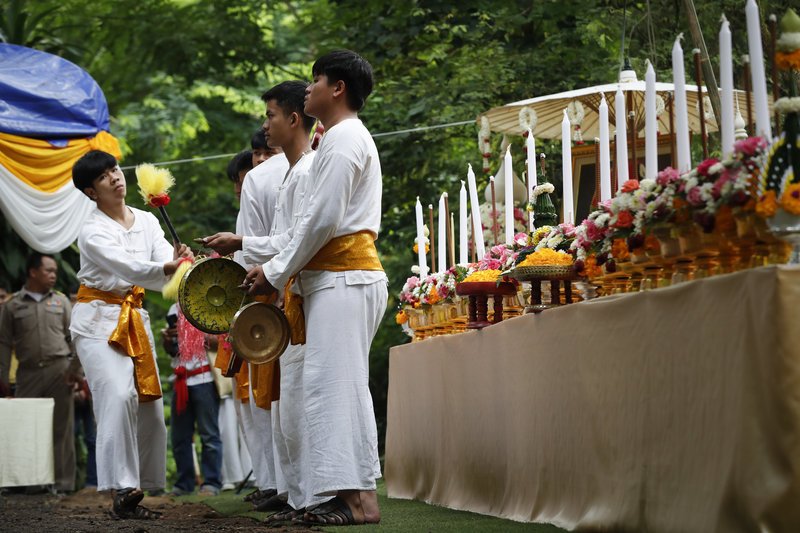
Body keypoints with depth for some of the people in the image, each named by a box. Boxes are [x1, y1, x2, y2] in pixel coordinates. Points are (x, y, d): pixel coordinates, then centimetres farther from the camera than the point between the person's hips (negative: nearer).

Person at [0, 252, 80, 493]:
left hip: (59, 370, 0)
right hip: (28, 372, 0)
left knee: (61, 429, -1)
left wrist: (75, 369, -1)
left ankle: (63, 482, 2)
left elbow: (74, 337, 9)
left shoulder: (61, 301, 11)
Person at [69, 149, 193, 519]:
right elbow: (129, 267, -28)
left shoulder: (147, 221, 8)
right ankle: (122, 489, -23)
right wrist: (166, 268, -46)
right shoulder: (92, 233, -11)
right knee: (118, 395, -23)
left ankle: (136, 490, 7)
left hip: (135, 319, 6)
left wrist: (183, 263, -33)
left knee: (149, 403, 1)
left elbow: (167, 260, -8)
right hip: (98, 320, -6)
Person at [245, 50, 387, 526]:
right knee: (342, 386, 8)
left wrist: (276, 274, -9)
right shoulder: (350, 137, 23)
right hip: (347, 276, 10)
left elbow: (323, 219, -17)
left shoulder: (343, 138, -9)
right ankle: (355, 493, 8)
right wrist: (281, 270, 15)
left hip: (344, 280, -10)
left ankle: (357, 498, -15)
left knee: (335, 383, -13)